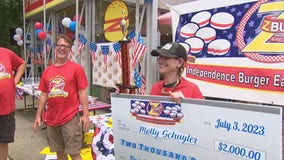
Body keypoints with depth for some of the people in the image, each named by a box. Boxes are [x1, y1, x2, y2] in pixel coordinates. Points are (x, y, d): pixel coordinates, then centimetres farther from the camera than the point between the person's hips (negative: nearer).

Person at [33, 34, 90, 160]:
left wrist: (85, 114, -11)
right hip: (51, 119, 5)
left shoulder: (76, 68, -4)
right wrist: (38, 115, 9)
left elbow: (82, 93, -6)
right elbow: (44, 95, 12)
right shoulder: (47, 71, 9)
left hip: (70, 118, -5)